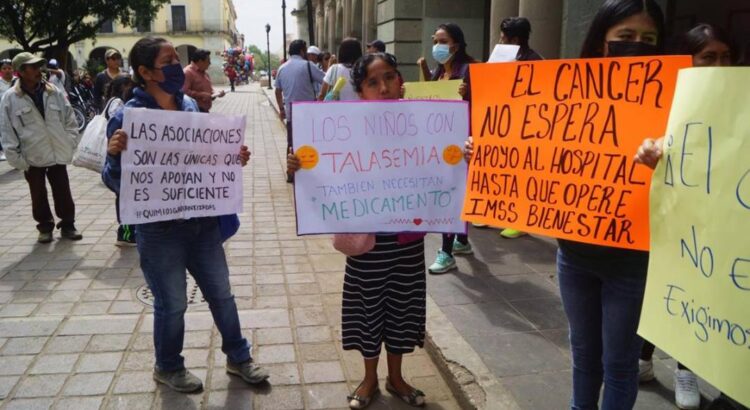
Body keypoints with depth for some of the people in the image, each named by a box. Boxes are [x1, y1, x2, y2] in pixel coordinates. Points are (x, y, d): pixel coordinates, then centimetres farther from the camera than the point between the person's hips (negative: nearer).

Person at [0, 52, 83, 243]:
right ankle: (45, 227, 26)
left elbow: (70, 120, 6)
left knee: (63, 193, 10)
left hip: (57, 154, 2)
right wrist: (16, 158, -9)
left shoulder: (54, 92, 0)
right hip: (31, 157, -1)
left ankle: (67, 225, 24)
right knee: (39, 196, 11)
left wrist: (70, 144, 0)